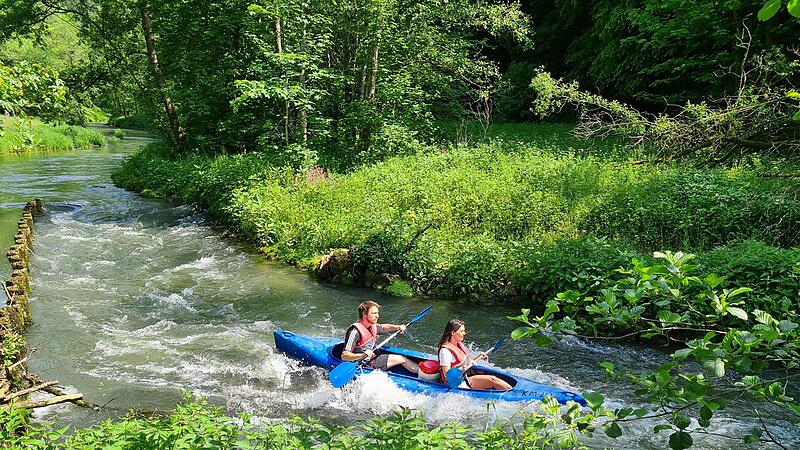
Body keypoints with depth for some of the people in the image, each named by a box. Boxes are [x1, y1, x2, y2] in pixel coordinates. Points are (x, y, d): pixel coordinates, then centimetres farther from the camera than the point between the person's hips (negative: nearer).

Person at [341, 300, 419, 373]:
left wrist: (398, 327, 10)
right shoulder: (355, 331, -24)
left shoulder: (372, 326, 3)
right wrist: (362, 355, -42)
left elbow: (384, 327, 27)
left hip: (372, 360, 10)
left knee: (402, 359, 11)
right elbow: (344, 356, -28)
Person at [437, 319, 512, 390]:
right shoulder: (445, 350, -18)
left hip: (465, 379, 9)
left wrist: (478, 357, 11)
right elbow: (447, 375, -21)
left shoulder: (460, 344, 10)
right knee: (492, 379, -19)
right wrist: (464, 367, -25)